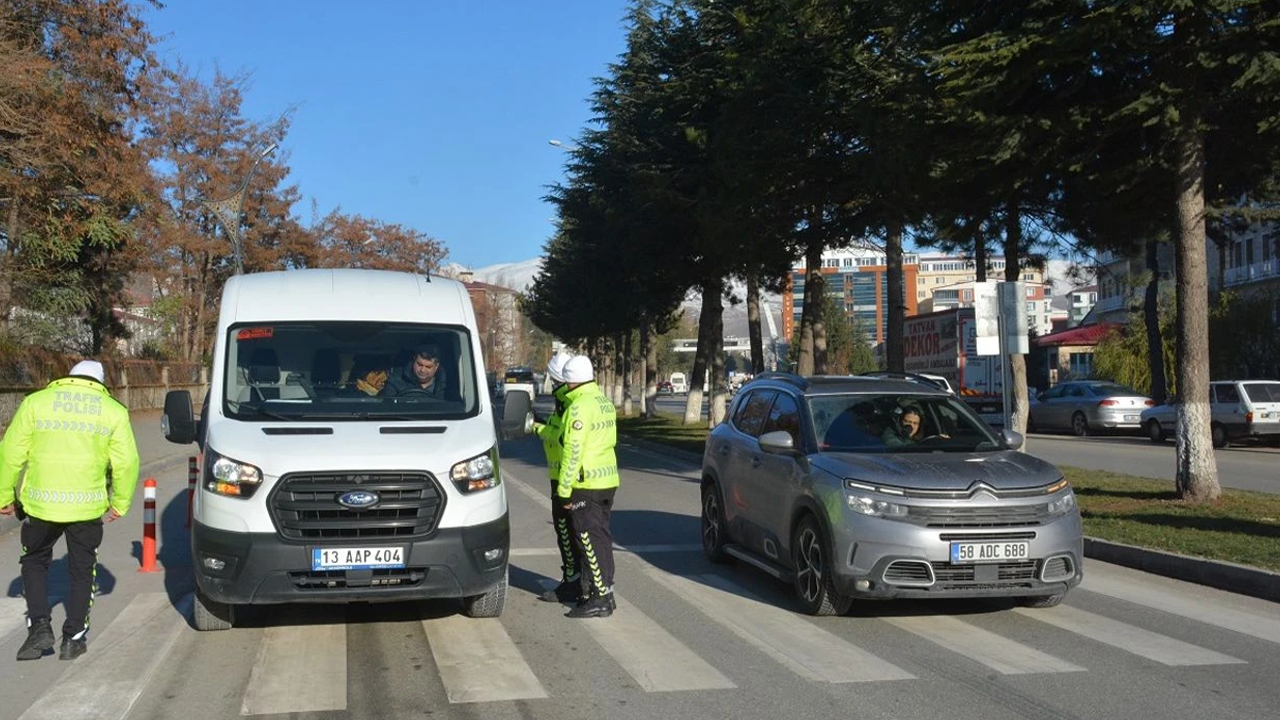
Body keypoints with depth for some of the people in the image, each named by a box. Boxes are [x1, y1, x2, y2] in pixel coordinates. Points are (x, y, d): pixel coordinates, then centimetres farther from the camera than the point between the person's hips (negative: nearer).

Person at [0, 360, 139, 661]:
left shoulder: (36, 402, 4)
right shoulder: (113, 411, 4)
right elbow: (127, 463, -1)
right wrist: (121, 504, 10)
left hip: (40, 503, 0)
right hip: (88, 506, 0)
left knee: (35, 561, 21)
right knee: (82, 570, 14)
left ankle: (39, 625, 8)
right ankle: (73, 638, 15)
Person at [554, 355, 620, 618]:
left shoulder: (580, 406, -16)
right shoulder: (605, 402, 13)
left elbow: (573, 451, -20)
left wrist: (563, 489, -17)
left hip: (586, 485, -9)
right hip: (608, 481, 9)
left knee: (589, 540, -5)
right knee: (600, 537, 15)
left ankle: (601, 599, -4)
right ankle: (602, 590, 23)